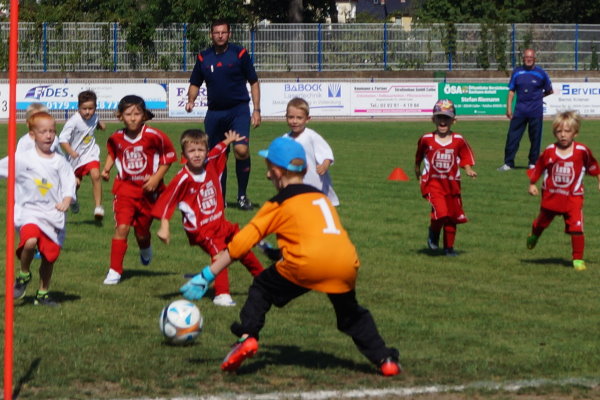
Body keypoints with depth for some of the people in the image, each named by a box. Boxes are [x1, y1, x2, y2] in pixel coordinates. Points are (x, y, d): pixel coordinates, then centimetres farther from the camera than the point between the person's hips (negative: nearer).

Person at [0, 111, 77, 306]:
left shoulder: (60, 161, 5)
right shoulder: (22, 159, -2)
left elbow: (69, 183, -1)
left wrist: (66, 201, -19)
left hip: (53, 215, 3)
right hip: (28, 210, -3)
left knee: (50, 256, 9)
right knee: (30, 241, -30)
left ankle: (43, 294, 29)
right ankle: (24, 274, -1)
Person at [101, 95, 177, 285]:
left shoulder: (154, 136, -13)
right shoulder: (116, 138, -3)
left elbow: (169, 156, -2)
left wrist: (156, 178, -10)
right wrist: (106, 168, 3)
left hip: (148, 190, -1)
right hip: (125, 187, 1)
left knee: (142, 232, 10)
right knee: (122, 227, -15)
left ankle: (145, 249, 49)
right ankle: (114, 271, -9)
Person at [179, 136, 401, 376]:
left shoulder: (278, 205, 15)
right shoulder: (321, 197, 29)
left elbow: (241, 243, 13)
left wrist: (207, 276, 16)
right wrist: (278, 247, 58)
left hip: (307, 263, -4)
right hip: (346, 262, 5)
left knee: (262, 288, 18)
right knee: (351, 315, 26)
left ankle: (247, 337, 4)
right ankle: (385, 360, 20)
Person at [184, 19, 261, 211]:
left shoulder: (239, 53, -1)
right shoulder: (203, 57, 8)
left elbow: (254, 82, 4)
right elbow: (195, 83, 18)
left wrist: (256, 110, -2)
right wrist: (191, 100, -3)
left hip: (238, 110, -3)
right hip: (214, 112, 4)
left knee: (241, 150, -22)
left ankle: (242, 195, -7)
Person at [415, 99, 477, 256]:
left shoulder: (458, 140, 1)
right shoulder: (426, 140, -2)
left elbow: (466, 159, 4)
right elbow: (418, 159, 11)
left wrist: (469, 171, -13)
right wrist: (418, 175, 12)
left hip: (452, 183, 3)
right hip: (433, 182, -3)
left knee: (452, 217, 9)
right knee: (440, 212, -21)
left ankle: (449, 247, 26)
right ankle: (433, 234, 10)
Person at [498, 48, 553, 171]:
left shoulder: (541, 73, 2)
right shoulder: (517, 72, 7)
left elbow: (549, 91, 11)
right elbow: (511, 91, 7)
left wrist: (537, 96, 7)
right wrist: (509, 108, 1)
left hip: (535, 110, -1)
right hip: (520, 109, 1)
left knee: (535, 137, 4)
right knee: (512, 136, -3)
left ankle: (533, 163, 14)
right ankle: (508, 163, 0)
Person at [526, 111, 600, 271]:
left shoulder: (582, 151, -10)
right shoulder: (549, 151, -9)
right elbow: (538, 168, 3)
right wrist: (532, 184, 0)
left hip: (573, 197, -2)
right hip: (551, 196, 2)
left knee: (576, 228, -12)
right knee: (543, 221, 23)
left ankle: (578, 259, 0)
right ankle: (533, 236, 57)